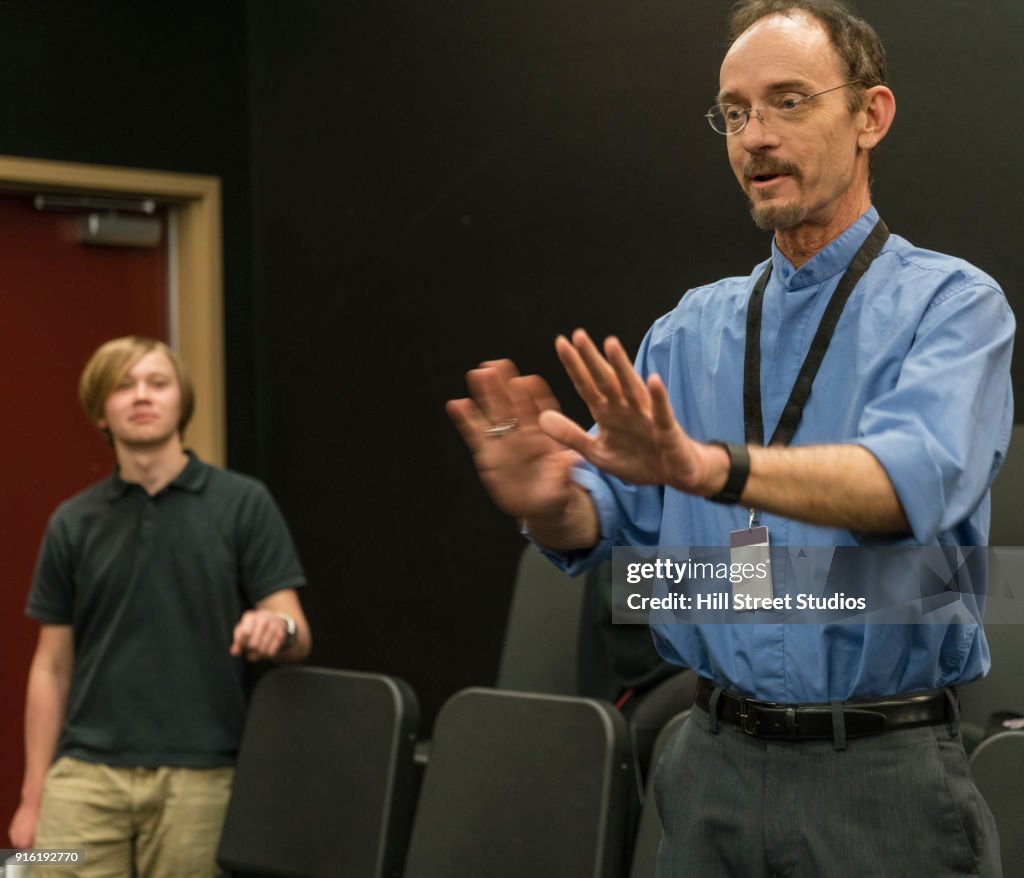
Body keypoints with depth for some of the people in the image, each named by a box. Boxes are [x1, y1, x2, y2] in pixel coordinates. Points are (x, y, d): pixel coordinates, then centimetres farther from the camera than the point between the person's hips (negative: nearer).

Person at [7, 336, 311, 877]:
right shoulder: (73, 523, 8)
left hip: (199, 776, -2)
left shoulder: (243, 504, 0)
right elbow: (52, 667, 11)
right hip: (87, 775, 2)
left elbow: (297, 638, -3)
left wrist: (278, 627, -28)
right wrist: (33, 796, 7)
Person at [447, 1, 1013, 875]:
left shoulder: (950, 303, -6)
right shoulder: (691, 330, 11)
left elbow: (915, 479, -25)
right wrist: (549, 500, -21)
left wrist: (704, 466, -41)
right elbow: (607, 515, 4)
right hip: (715, 763, 5)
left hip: (883, 775, -4)